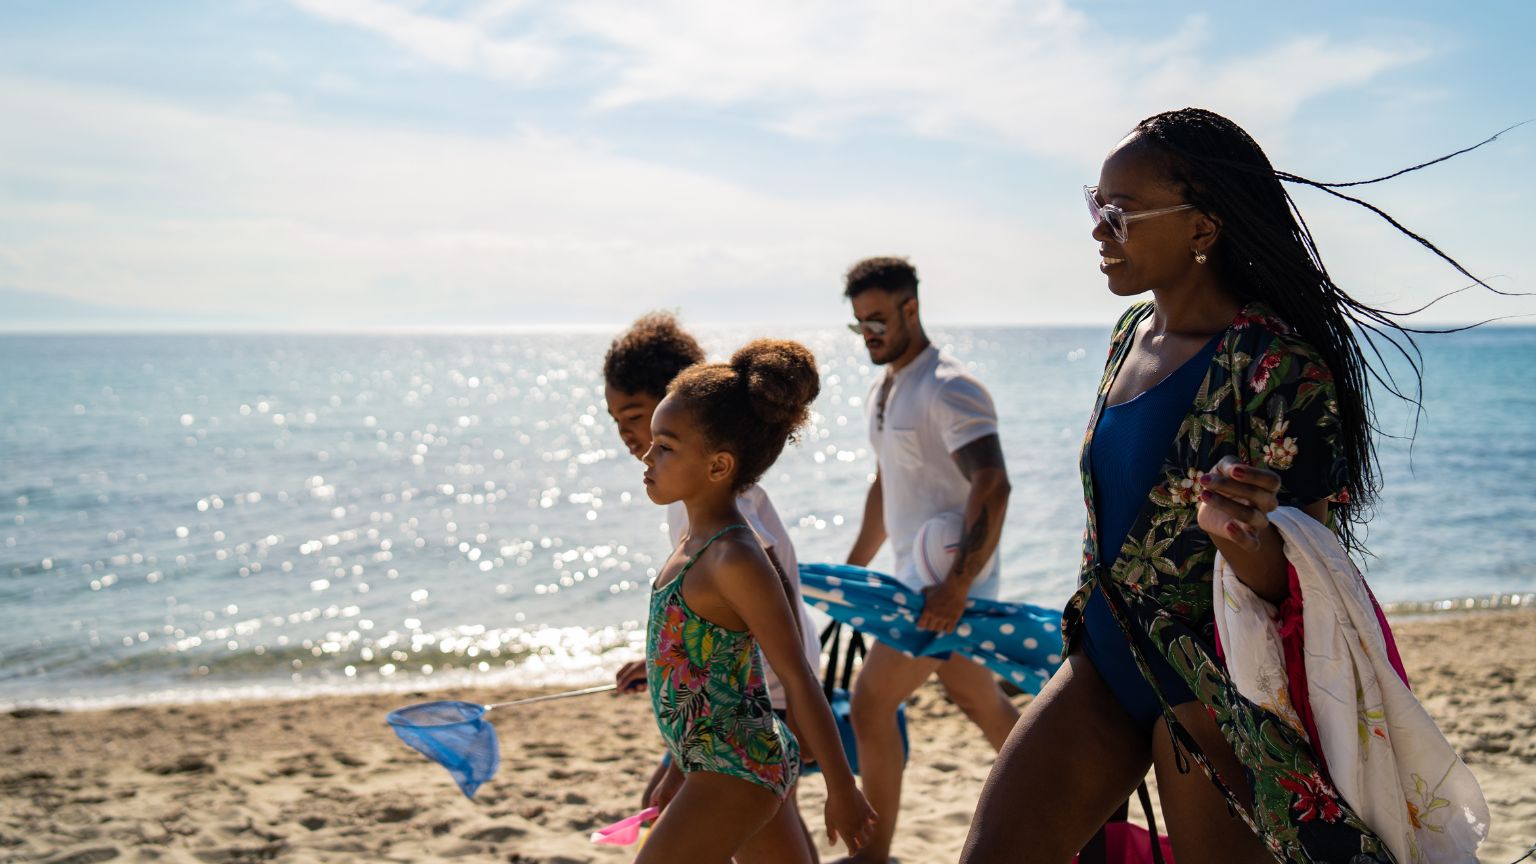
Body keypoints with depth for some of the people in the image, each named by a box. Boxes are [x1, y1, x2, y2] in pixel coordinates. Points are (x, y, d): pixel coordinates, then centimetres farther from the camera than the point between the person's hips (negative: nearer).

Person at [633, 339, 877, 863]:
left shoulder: (735, 560, -21)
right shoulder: (700, 540, 5)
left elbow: (798, 679, -18)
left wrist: (841, 790, -14)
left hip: (734, 773, -10)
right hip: (734, 762, 10)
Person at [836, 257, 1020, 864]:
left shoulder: (948, 389, -17)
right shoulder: (885, 389, 14)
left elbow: (992, 485, -28)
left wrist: (956, 586, -33)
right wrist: (852, 569, 25)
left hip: (948, 582, -10)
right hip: (922, 576, 10)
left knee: (870, 704, -7)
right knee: (981, 703, 18)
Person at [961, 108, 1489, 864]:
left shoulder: (1278, 367, -19)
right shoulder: (1132, 333, 5)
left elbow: (1303, 582, -17)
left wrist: (1238, 533, -39)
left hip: (1215, 688, -7)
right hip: (1106, 658, 7)